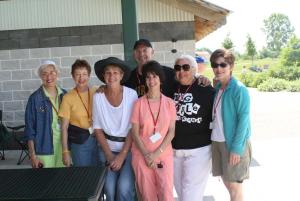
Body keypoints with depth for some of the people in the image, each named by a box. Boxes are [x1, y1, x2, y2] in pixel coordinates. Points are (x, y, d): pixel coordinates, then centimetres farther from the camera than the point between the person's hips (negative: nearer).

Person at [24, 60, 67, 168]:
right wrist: (33, 155, -8)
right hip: (44, 148, -3)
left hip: (64, 146, 4)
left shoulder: (64, 95, 4)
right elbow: (29, 128, -4)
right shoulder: (35, 98, -7)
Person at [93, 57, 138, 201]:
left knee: (124, 188, -17)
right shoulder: (98, 97, -3)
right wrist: (109, 155, -6)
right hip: (107, 148, 2)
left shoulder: (131, 94, -9)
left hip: (129, 148, -2)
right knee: (109, 188, -9)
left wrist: (122, 155, -12)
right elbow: (98, 128, 1)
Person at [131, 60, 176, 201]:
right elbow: (135, 133, -3)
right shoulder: (139, 103, -2)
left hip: (164, 155, 1)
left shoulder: (170, 103, 2)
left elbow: (171, 132, -1)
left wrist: (156, 153, -10)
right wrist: (147, 155, -10)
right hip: (141, 156, 0)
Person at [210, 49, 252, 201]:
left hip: (233, 142, -7)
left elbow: (243, 119, -16)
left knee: (234, 186, 3)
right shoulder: (216, 88, 7)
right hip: (217, 141, 7)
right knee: (226, 181, 17)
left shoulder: (239, 89, -13)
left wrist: (236, 147, -18)